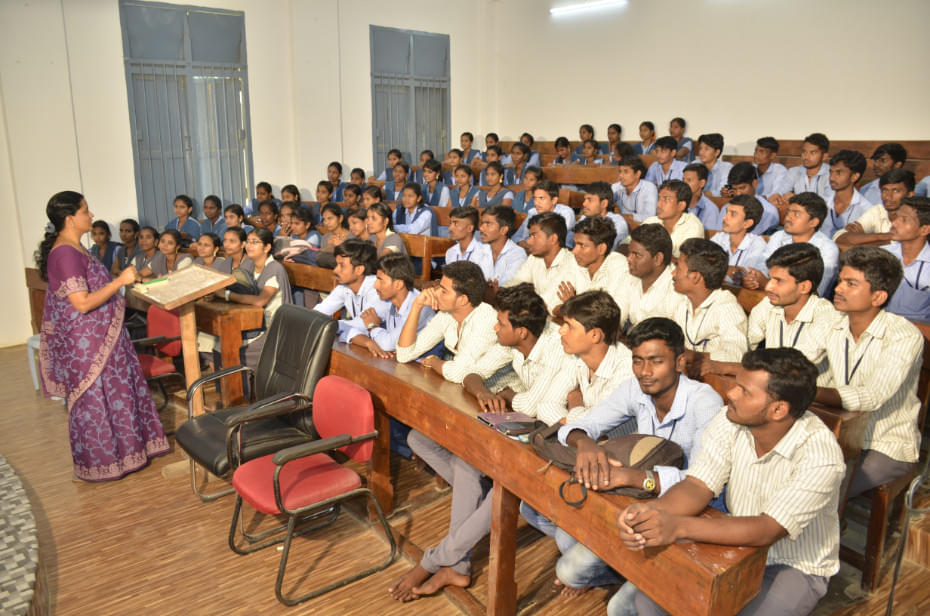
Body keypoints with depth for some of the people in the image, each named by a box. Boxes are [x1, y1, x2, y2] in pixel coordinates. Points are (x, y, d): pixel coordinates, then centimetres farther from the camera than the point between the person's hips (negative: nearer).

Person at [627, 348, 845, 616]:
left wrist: (679, 526, -43)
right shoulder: (731, 421, -13)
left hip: (795, 568, -4)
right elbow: (698, 486, -16)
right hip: (739, 544, 4)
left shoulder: (820, 456, -28)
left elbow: (766, 531, -32)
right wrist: (652, 510, -38)